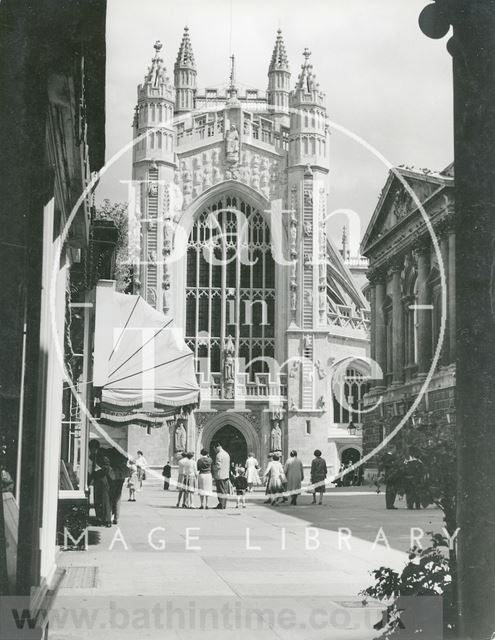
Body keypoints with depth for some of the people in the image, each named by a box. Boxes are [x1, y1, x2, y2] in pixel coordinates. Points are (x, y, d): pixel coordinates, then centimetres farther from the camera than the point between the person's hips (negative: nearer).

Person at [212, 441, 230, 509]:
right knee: (225, 491, 11)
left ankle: (221, 505, -2)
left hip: (220, 475, -8)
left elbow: (218, 466, -20)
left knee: (221, 491, -4)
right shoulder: (227, 454, 13)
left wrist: (213, 466, -3)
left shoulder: (219, 455, -15)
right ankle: (224, 505, 14)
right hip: (226, 475, 8)